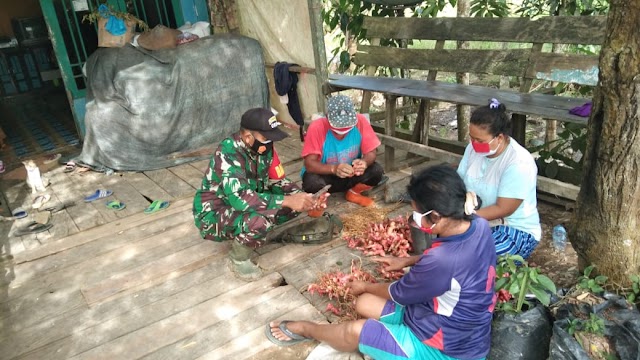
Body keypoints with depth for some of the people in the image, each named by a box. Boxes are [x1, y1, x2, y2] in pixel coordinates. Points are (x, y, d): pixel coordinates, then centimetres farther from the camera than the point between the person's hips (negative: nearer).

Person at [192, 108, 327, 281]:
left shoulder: (264, 146, -9)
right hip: (213, 214, -7)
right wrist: (287, 201, -38)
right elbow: (240, 199, -39)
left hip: (246, 204, 7)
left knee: (294, 205, -9)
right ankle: (239, 258, -6)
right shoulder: (228, 153, -30)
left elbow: (278, 181, 0)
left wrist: (302, 197, -19)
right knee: (258, 221, -36)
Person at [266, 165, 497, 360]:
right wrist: (407, 261, 14)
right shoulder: (479, 225, -12)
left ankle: (305, 329, 22)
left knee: (354, 331, -4)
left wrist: (364, 286, 4)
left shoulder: (442, 261, -37)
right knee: (365, 304, 5)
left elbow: (397, 294, -16)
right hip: (461, 332, 8)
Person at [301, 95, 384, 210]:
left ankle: (353, 193, 9)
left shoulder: (360, 121, -20)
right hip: (325, 174, -2)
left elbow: (371, 153, -14)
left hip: (351, 174, 3)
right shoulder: (317, 128, -27)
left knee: (377, 171, -22)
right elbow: (309, 164, -28)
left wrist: (364, 163, -38)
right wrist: (334, 168, -46)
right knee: (312, 182, -34)